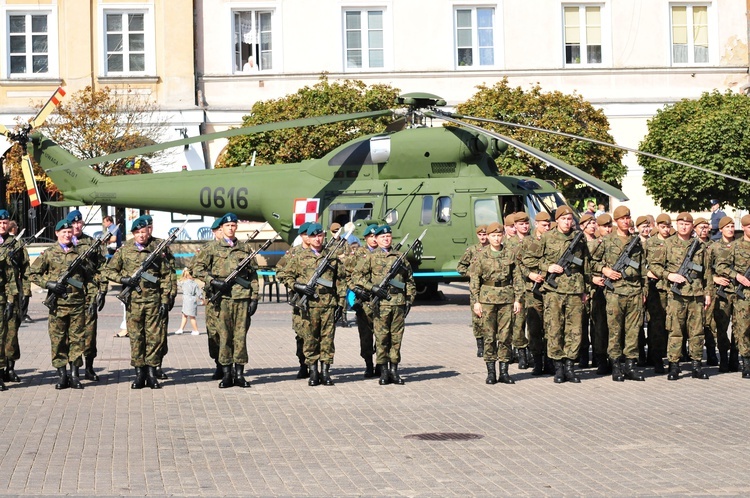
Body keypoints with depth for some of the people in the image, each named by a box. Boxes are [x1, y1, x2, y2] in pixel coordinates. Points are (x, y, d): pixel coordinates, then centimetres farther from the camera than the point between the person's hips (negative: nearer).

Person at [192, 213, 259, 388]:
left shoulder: (245, 248, 13)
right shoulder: (213, 248, 8)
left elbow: (253, 275, 12)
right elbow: (197, 268, 6)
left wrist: (254, 298, 4)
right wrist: (213, 281, -8)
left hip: (242, 297, 1)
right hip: (222, 297, -1)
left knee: (241, 335, 1)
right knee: (224, 335, 0)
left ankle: (239, 374, 6)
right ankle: (226, 374, 6)